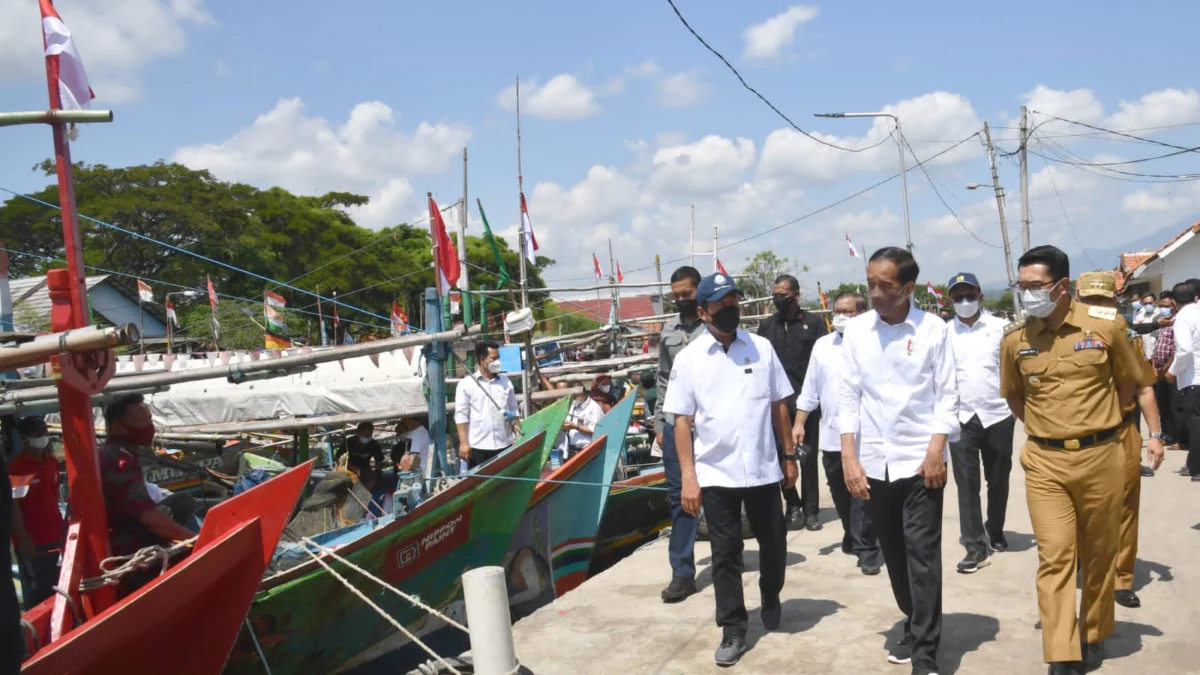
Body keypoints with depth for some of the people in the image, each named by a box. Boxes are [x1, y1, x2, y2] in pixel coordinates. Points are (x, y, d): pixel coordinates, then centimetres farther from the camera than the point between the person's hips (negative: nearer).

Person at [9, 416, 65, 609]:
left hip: (54, 537, 7)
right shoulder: (15, 467, -12)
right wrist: (23, 539, -17)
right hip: (32, 541, -7)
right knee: (37, 593, 1)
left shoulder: (52, 462, 9)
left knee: (53, 589, 16)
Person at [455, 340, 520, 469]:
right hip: (478, 446, -3)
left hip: (504, 445, 4)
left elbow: (513, 411, 14)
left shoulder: (506, 383, 10)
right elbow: (461, 415, -5)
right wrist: (463, 443, -10)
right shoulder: (466, 384, -2)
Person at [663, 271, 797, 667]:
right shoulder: (688, 359, -5)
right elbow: (682, 420, -5)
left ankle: (770, 598, 45)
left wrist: (789, 455, 7)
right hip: (715, 472, -2)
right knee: (725, 553, 6)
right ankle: (733, 629, 20)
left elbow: (779, 405, 7)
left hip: (763, 468, 2)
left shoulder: (762, 348, 2)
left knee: (773, 542, 16)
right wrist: (688, 477, -9)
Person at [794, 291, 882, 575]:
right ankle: (853, 538, 33)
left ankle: (866, 549, 3)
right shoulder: (822, 346, 10)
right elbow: (810, 389, 11)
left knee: (861, 494, -5)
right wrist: (799, 423, 7)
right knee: (840, 494, 16)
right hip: (830, 434, 5)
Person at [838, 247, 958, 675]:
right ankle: (915, 627, 33)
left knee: (923, 554, -4)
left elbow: (946, 394, -2)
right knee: (894, 555, 14)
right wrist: (848, 457, -2)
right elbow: (849, 395, 4)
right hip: (874, 461, 3)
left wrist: (936, 451, -12)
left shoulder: (933, 329, -4)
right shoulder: (856, 330, 2)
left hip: (920, 459, -3)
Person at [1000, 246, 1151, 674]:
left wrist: (1094, 422, 13)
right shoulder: (1015, 339, -2)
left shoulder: (1106, 326, -6)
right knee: (1054, 557, -4)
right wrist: (1046, 429, 10)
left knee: (1099, 554, 13)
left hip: (1101, 456, 0)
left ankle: (1094, 636, 33)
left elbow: (1128, 380, 10)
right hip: (1045, 462, 0)